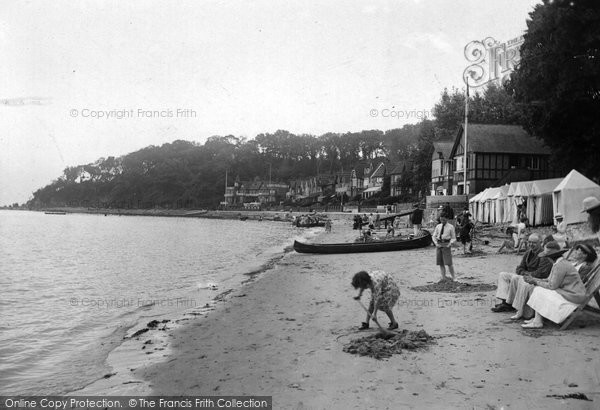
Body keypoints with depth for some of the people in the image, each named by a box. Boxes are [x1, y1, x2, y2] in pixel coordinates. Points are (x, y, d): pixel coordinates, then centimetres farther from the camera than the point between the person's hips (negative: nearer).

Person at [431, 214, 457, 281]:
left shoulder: (450, 227, 2)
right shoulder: (438, 226, 10)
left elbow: (454, 238, 5)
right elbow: (434, 236, 15)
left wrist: (450, 244, -11)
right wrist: (436, 243, -2)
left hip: (446, 245, -4)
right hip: (439, 245, 4)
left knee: (449, 263, -8)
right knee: (441, 263, 3)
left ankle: (453, 278, 3)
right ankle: (443, 277, 9)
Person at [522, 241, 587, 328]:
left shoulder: (560, 266, -21)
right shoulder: (560, 263, 11)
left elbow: (552, 286, -20)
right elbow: (550, 280, 15)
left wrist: (536, 282, -9)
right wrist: (536, 280, 2)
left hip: (572, 297, -10)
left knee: (539, 291, -10)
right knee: (539, 289, 7)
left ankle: (538, 322, -8)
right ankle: (537, 318, 3)